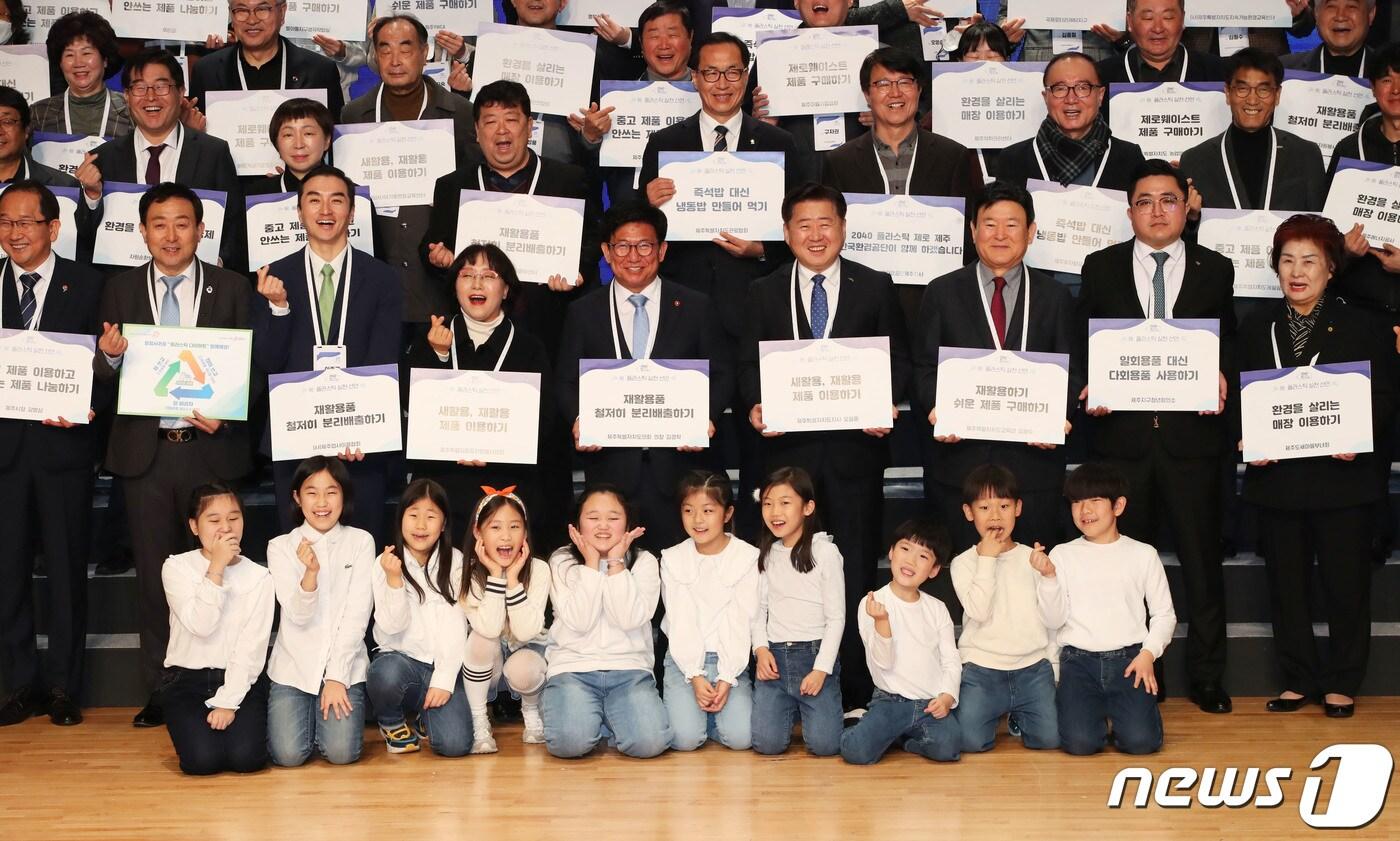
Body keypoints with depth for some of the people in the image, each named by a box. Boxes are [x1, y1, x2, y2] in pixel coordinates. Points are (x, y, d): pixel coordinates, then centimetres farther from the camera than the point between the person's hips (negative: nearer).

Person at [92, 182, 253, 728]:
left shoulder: (231, 289, 4)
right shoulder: (120, 291, 8)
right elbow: (103, 377, 5)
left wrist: (224, 415, -13)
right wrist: (108, 356, -17)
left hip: (211, 450, -1)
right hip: (145, 452, 2)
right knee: (155, 574, 7)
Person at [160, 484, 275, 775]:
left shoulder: (259, 577, -1)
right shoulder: (176, 567, -3)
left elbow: (252, 648, -7)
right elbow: (201, 626, -17)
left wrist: (228, 702, -17)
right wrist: (216, 568, -20)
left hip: (240, 679, 1)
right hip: (187, 678, 0)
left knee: (246, 758, -22)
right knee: (203, 760, -22)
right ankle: (196, 727, 12)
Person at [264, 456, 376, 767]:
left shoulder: (360, 542, 0)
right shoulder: (281, 546, 1)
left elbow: (357, 615, -5)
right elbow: (299, 616, -8)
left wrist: (337, 677, -11)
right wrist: (310, 573, -28)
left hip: (345, 665, 0)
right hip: (293, 667, 1)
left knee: (341, 752, -18)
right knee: (288, 755, -15)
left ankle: (329, 708, 15)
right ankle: (305, 713, 18)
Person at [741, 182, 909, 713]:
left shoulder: (876, 288, 7)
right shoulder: (765, 292, 10)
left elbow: (898, 360, 7)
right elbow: (748, 364, 9)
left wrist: (885, 405, -11)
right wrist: (755, 405, -10)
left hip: (855, 444, -1)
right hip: (787, 445, 1)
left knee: (857, 569, 2)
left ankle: (856, 691, 10)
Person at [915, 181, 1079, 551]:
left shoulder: (1055, 297, 10)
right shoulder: (942, 292, 8)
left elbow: (1072, 373, 7)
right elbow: (923, 368, 5)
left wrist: (1059, 416, -13)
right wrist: (935, 408, -15)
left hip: (1033, 457, 1)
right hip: (957, 459, 0)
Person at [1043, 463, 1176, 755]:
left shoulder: (1143, 554, 6)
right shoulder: (1062, 554, 6)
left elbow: (1164, 614, 8)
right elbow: (1055, 620, 1)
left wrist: (1148, 654, -7)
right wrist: (1049, 577, -13)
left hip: (1128, 658, 0)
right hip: (1078, 659, 0)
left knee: (1141, 740, -19)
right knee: (1080, 742, -20)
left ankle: (1117, 707, 15)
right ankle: (1092, 708, 14)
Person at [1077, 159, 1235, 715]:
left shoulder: (1215, 269, 8)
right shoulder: (1101, 268, 8)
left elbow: (1228, 342, 10)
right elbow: (1085, 344, 8)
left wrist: (1220, 378, -10)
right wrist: (1091, 389, -10)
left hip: (1192, 435, 0)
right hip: (1123, 435, 0)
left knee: (1202, 560, 5)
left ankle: (1206, 678, 16)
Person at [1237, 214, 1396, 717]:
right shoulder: (1255, 331, 11)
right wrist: (1248, 440, -9)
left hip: (1343, 476, -3)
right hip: (1277, 479, 3)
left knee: (1346, 583, 3)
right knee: (1286, 585, 8)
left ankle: (1341, 684, 15)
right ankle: (1298, 680, 19)